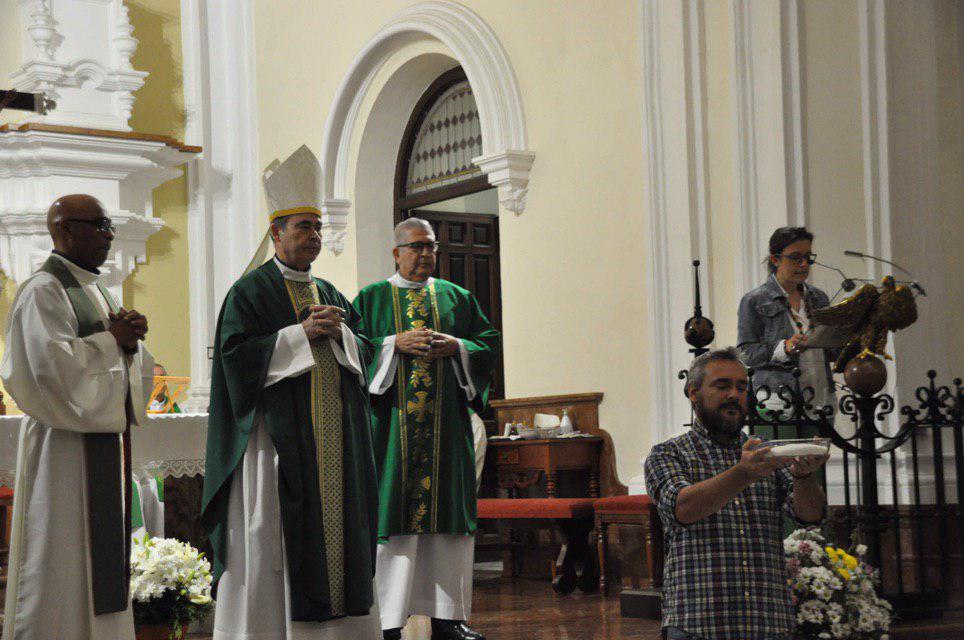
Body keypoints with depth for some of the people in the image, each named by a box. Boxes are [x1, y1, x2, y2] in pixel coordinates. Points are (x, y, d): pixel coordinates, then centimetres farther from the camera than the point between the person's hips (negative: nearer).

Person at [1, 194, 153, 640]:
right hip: (66, 439, -9)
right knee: (62, 551, -6)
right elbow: (51, 363, -22)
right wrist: (111, 339, -11)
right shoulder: (43, 290, -10)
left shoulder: (93, 290, 18)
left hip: (105, 435, 9)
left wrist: (130, 339, -4)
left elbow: (122, 365, 18)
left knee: (102, 550, 10)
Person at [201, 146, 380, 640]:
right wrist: (299, 334, -15)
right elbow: (235, 352, -12)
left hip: (330, 436, 6)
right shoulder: (251, 292, -1)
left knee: (332, 521, 5)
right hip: (277, 429, -6)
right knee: (270, 535, -7)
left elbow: (361, 353, 15)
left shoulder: (330, 295, 18)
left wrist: (339, 331, -6)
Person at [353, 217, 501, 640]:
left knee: (446, 513, 1)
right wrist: (395, 344, -14)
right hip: (392, 421, -3)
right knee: (392, 507, -7)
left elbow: (490, 343, 10)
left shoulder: (457, 298, 15)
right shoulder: (371, 299, 9)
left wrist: (457, 347, -8)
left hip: (446, 422, 3)